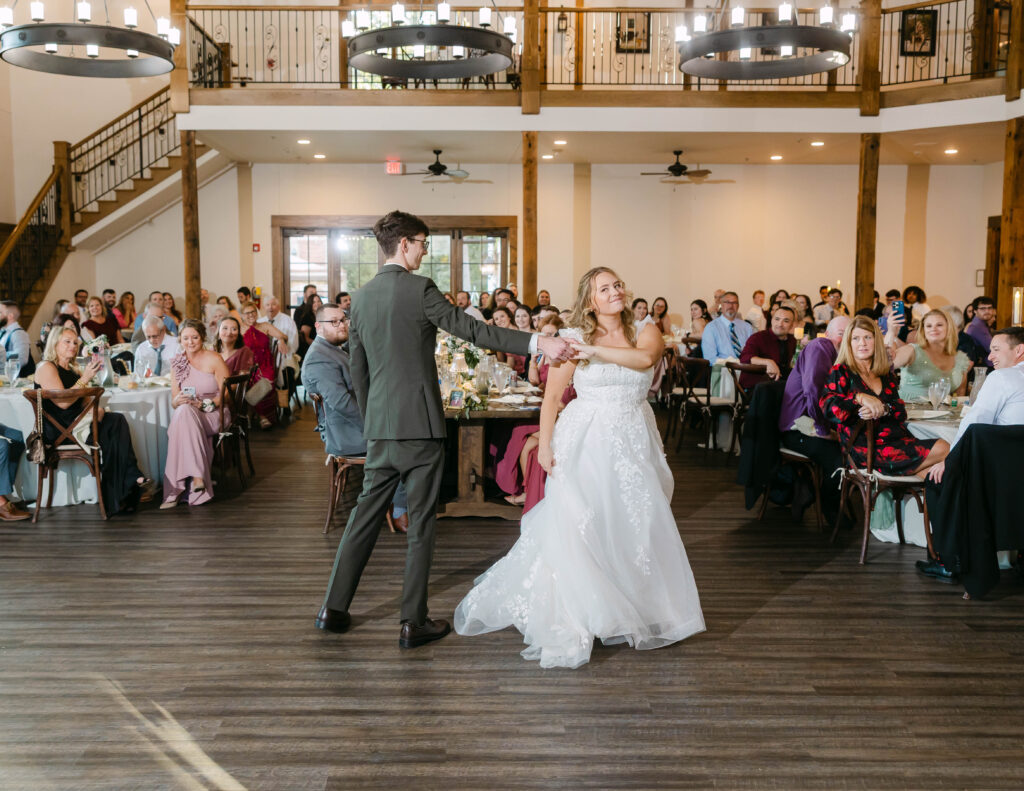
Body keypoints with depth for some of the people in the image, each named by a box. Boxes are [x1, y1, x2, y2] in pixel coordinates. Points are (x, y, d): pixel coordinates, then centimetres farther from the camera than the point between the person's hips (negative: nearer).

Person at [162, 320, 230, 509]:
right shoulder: (177, 363, 12)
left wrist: (204, 404, -17)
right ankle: (197, 478, -39)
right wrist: (178, 401, -14)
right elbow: (174, 400, 10)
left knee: (184, 413, -34)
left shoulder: (213, 359, 0)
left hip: (214, 414, -3)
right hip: (186, 415, 3)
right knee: (183, 410, -33)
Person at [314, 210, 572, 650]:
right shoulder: (419, 289, -9)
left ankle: (334, 608, 21)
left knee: (366, 514, 15)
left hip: (379, 426, 6)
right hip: (419, 423, -6)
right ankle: (413, 622, 10)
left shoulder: (361, 298, 11)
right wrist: (537, 343, -18)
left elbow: (357, 371, 15)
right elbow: (471, 330, -15)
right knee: (421, 522, 3)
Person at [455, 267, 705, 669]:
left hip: (633, 443, 3)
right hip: (584, 443, -3)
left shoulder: (646, 332, 5)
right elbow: (552, 396, -2)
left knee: (636, 529, 6)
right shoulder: (574, 338, -1)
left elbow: (645, 358, -20)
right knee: (574, 529, -7)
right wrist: (544, 445, -9)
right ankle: (567, 624, 5)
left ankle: (635, 613, 25)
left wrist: (594, 351, -19)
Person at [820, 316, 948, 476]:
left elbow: (902, 412, 10)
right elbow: (827, 408, -9)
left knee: (945, 447, -22)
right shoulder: (840, 372, 6)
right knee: (942, 450, -21)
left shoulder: (885, 375, 22)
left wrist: (884, 409, -11)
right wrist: (859, 398, -20)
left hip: (898, 439, 6)